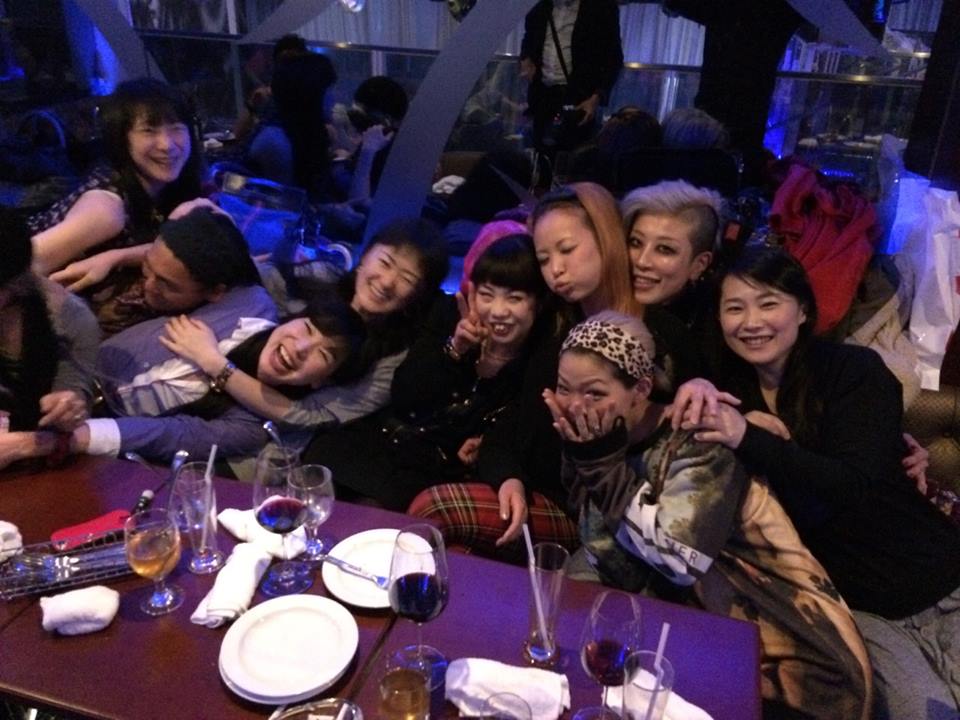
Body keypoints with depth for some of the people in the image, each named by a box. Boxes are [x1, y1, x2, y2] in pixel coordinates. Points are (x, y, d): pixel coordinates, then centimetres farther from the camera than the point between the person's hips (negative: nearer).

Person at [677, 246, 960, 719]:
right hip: (850, 604, 1)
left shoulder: (856, 371, -11)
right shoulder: (730, 391, 0)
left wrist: (747, 438, -37)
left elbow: (854, 486, -24)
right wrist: (693, 396, -28)